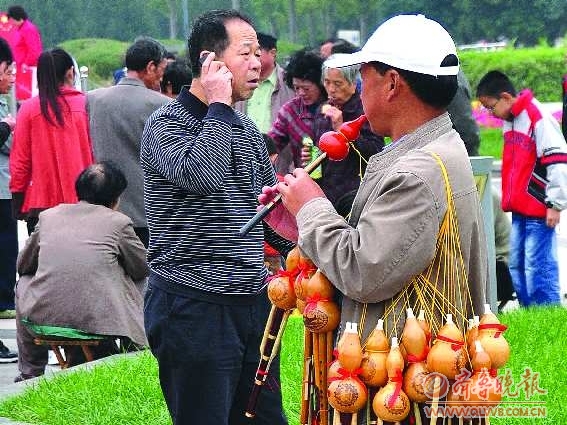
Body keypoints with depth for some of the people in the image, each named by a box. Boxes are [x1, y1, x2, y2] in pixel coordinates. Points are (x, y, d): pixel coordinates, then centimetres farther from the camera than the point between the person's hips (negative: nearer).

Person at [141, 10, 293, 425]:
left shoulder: (247, 129, 14)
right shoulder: (166, 125, -9)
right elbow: (199, 175, -31)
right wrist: (219, 106, -19)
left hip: (254, 302, 8)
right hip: (193, 308, -8)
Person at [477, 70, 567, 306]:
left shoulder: (537, 117, -15)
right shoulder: (508, 120, 13)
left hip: (539, 209, -9)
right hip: (519, 209, 9)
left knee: (538, 268, -9)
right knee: (516, 266, 10)